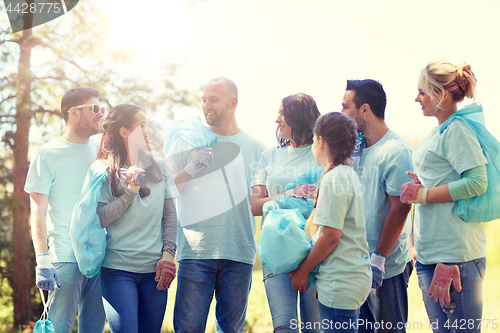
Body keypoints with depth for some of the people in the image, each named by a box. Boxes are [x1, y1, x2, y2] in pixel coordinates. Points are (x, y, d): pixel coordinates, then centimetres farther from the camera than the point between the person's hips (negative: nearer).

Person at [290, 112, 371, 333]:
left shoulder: (333, 179, -15)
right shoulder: (348, 174, 15)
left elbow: (330, 236, -19)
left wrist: (303, 270, -9)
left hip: (340, 284, -10)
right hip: (353, 277, 10)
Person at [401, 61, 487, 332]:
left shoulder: (458, 130, -11)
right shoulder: (436, 132, 17)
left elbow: (477, 182, -20)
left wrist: (423, 194, -16)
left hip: (456, 253, -10)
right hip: (430, 253, 10)